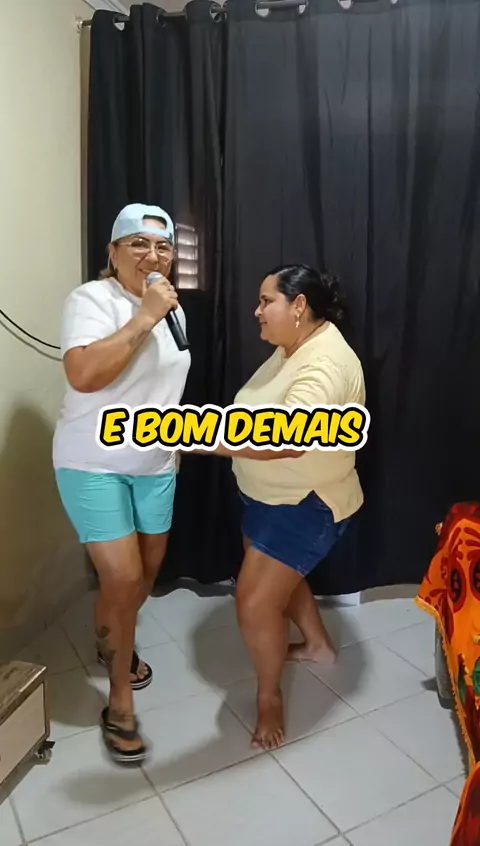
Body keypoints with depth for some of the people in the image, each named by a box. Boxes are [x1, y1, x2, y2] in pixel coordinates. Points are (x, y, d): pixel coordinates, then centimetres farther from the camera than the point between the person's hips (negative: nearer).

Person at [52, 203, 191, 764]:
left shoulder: (172, 307, 8)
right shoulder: (91, 299, -15)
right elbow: (83, 375, -31)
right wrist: (144, 317, -28)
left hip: (156, 463, 8)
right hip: (93, 464, -7)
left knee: (149, 567, 17)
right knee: (123, 578, -9)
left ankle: (111, 644, 46)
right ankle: (119, 701, 14)